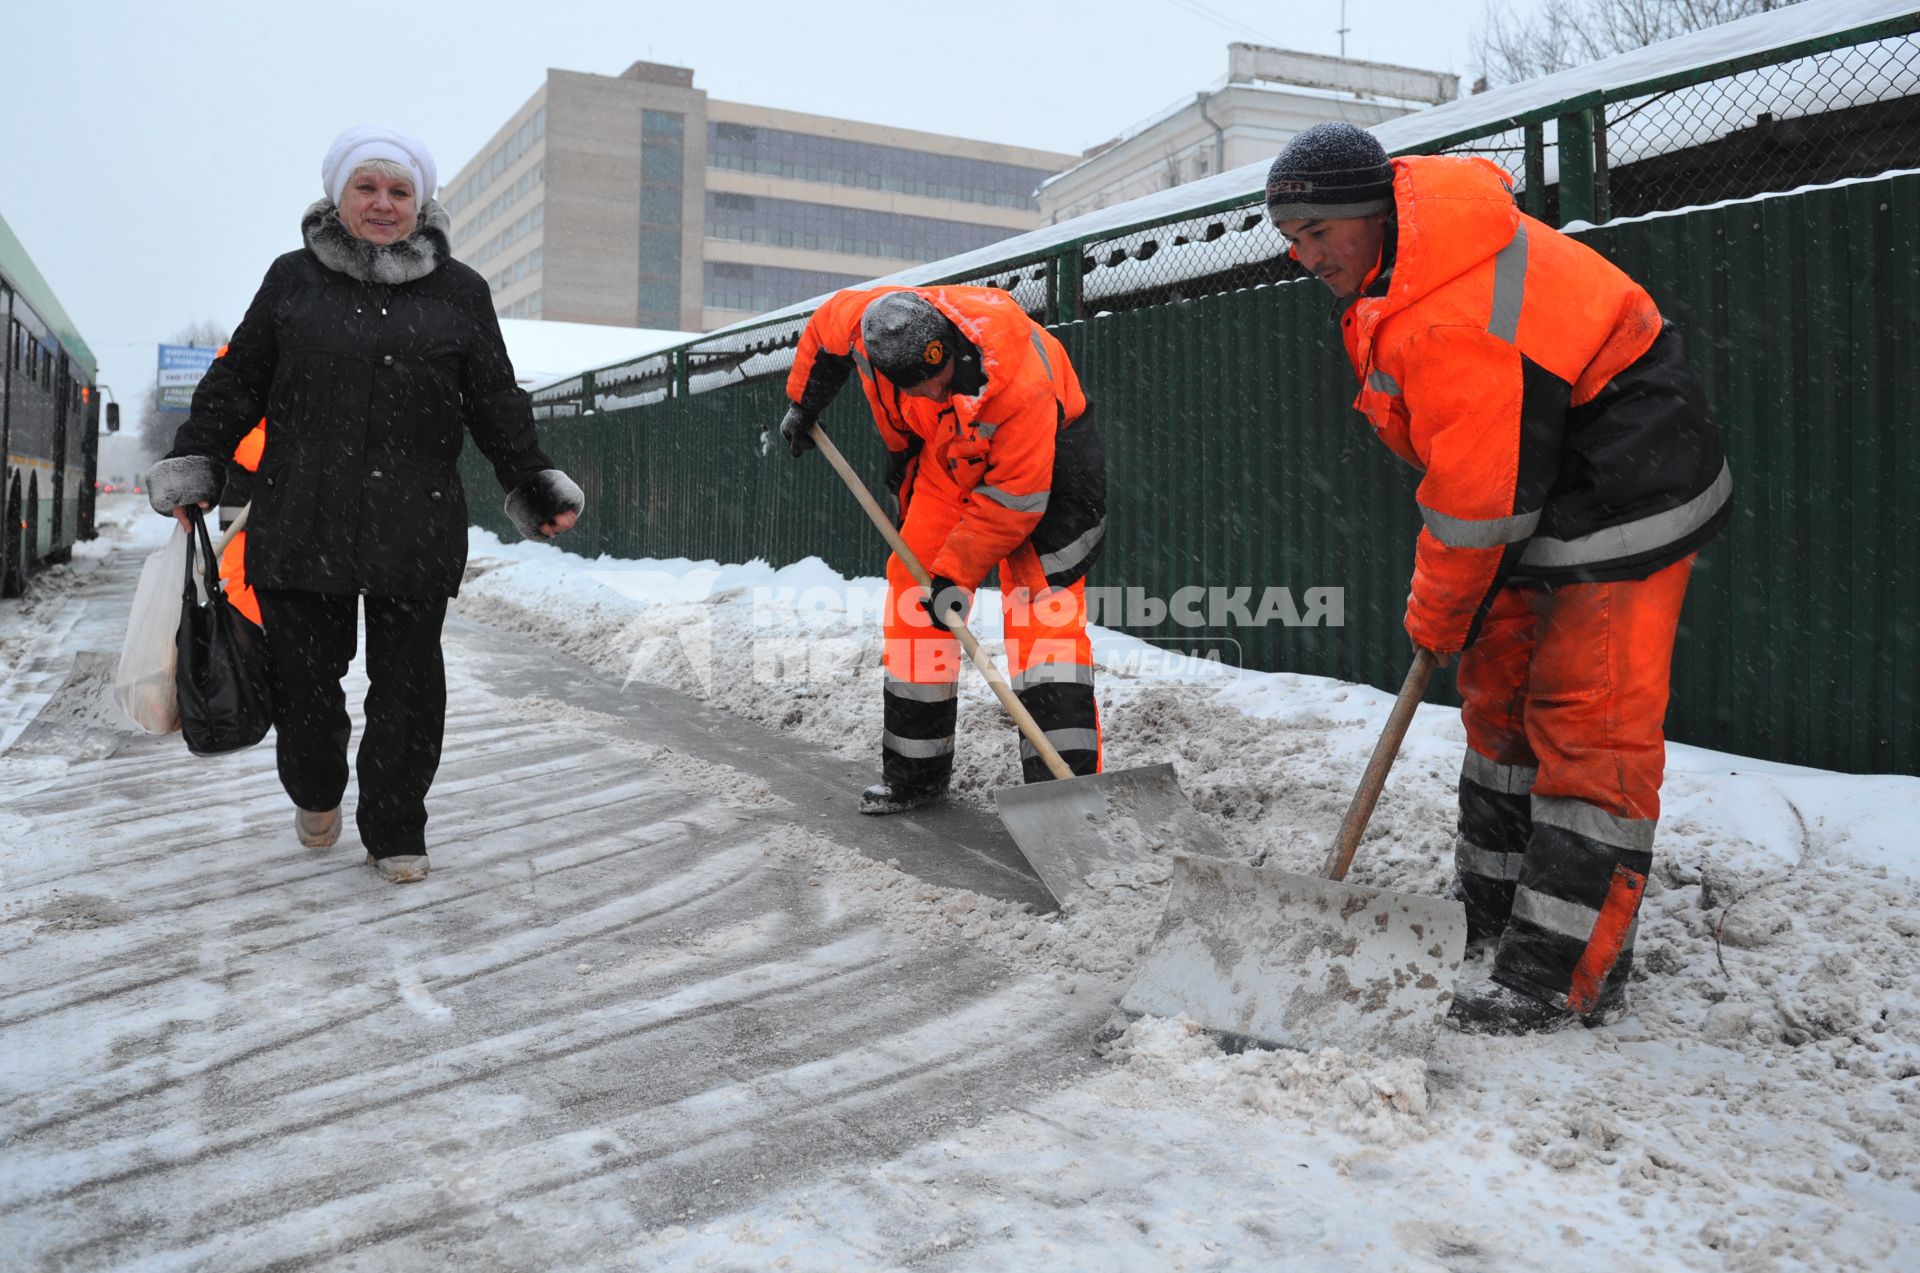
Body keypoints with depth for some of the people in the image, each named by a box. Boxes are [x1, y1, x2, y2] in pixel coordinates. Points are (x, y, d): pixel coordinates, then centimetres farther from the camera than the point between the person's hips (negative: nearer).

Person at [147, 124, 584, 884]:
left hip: (414, 529, 0)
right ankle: (314, 793, 35)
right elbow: (237, 384, 12)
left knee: (407, 685, 3)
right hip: (300, 526, 1)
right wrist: (192, 465, 4)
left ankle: (395, 833, 18)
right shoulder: (292, 280, 10)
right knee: (304, 676, 7)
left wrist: (536, 486, 5)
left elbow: (496, 407, 11)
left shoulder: (460, 293, 10)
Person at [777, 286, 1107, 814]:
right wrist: (802, 405, 11)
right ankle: (915, 770, 15)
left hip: (1046, 451, -5)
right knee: (914, 588, 2)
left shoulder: (1020, 381, -40)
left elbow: (1014, 497, -30)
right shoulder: (866, 323, -26)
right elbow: (823, 326, 0)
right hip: (945, 454, 5)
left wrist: (958, 573, -25)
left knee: (1045, 602, -17)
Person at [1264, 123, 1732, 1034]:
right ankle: (1491, 914, 28)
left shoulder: (1455, 313, -31)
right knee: (1500, 690, 15)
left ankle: (1568, 975, -6)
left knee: (1587, 719, -11)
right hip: (1537, 486, 11)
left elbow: (1480, 498, -26)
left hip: (1625, 502, -10)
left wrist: (1435, 620, -11)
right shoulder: (1389, 269, 3)